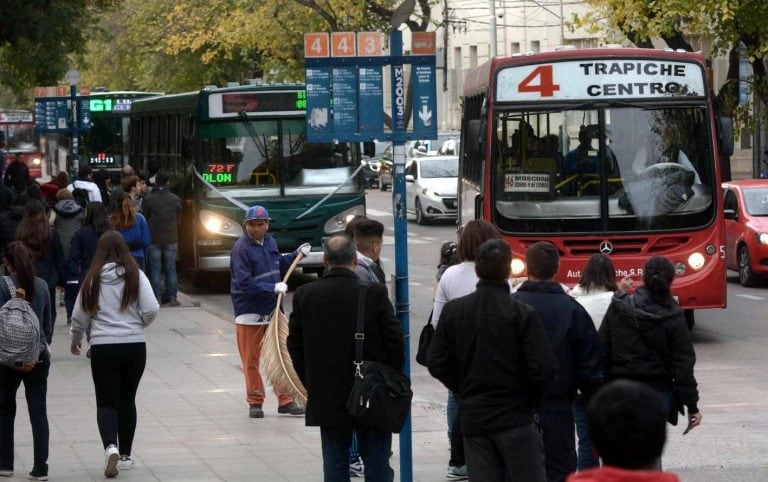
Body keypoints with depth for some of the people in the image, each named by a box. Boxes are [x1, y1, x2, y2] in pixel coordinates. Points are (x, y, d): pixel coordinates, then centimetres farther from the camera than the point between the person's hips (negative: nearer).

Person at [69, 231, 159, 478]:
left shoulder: (93, 280, 0)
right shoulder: (135, 276, -3)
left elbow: (79, 316, 6)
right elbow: (151, 310, -10)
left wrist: (75, 340, 25)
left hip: (103, 347, -1)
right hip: (134, 345, 1)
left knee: (106, 402, 4)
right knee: (127, 400, 14)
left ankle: (111, 446, -20)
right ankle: (125, 455, 20)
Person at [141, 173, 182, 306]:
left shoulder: (149, 199, -6)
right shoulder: (175, 199, 0)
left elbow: (144, 219, 0)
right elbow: (179, 219, 8)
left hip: (154, 239, -2)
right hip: (171, 239, 2)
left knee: (155, 269, 2)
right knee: (170, 268, 7)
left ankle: (157, 298, -1)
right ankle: (172, 297, 5)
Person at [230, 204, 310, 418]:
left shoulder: (270, 242, 8)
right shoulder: (241, 249, -16)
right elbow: (245, 283, -23)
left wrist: (296, 255, 16)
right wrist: (273, 288, -24)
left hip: (273, 310, 6)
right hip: (249, 312, -6)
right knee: (251, 360, 2)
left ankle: (285, 400, 12)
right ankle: (255, 402, 13)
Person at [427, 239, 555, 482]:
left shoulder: (453, 311, 0)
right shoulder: (522, 314, -12)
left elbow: (437, 364, 2)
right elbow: (543, 368, -14)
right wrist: (531, 399, 5)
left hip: (472, 419, 4)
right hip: (515, 417, -4)